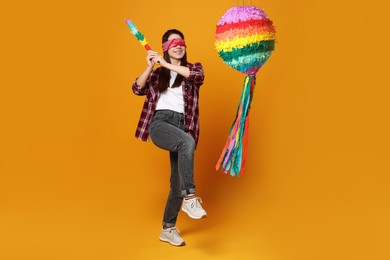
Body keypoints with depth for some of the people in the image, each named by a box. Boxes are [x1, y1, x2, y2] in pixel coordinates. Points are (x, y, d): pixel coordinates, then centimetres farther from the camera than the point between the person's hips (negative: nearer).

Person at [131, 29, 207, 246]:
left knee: (178, 181, 1)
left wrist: (167, 65, -10)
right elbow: (138, 89, 5)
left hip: (182, 126, 2)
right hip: (160, 123, -2)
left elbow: (198, 76, -8)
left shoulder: (193, 67, 16)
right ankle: (189, 197, -35)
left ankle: (168, 229, 16)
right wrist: (150, 67, -9)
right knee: (187, 141, -36)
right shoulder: (157, 74, 19)